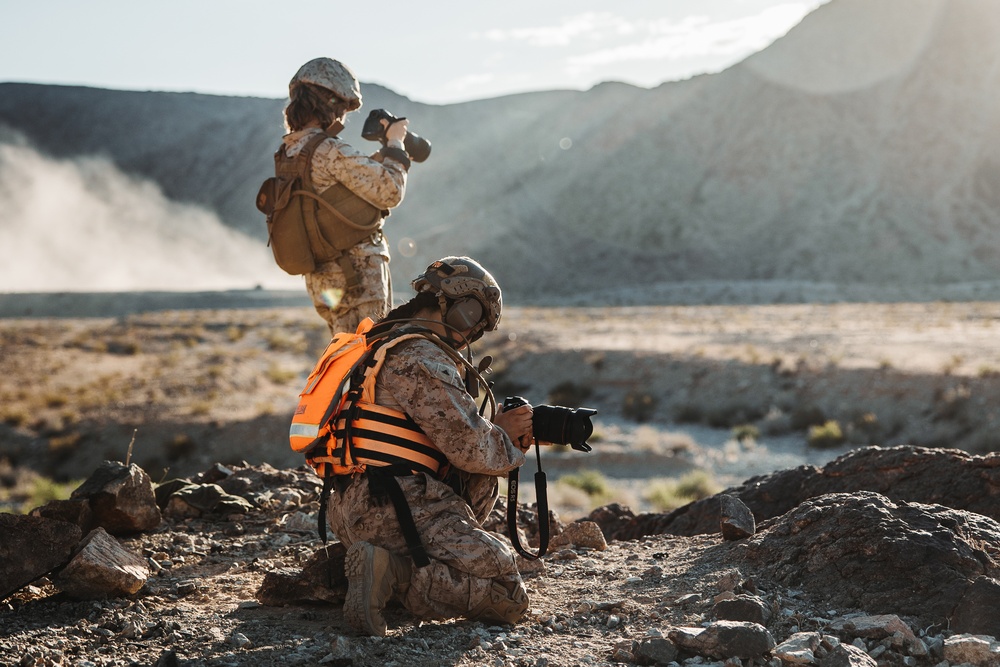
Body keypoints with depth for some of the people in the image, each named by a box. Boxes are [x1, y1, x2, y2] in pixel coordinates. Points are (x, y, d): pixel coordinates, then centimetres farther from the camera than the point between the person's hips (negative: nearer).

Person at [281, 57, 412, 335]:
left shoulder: (288, 151, 9)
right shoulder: (331, 151, -19)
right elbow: (389, 192, -14)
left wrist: (386, 149, 16)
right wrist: (395, 142, -2)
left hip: (322, 276, 9)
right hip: (357, 272, -9)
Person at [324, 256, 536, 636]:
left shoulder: (379, 346, 21)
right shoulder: (424, 360, -11)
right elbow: (469, 446, -14)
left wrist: (499, 432, 12)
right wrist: (505, 435, 7)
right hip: (397, 511, -10)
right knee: (509, 597, -5)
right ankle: (395, 573, -18)